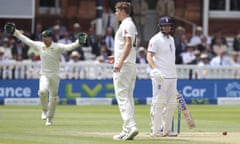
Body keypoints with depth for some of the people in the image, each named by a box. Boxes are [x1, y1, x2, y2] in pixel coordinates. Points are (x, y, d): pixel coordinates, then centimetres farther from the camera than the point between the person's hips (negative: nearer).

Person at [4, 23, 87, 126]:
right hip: (44, 75, 1)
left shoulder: (57, 47, -10)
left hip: (55, 76, -1)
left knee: (53, 98, 5)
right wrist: (15, 32, 11)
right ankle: (45, 110, -2)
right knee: (42, 91, -26)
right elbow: (27, 41, 10)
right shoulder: (40, 45, 1)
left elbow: (68, 47, -26)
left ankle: (49, 118, 24)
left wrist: (78, 43, -44)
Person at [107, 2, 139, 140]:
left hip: (123, 66, -10)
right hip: (131, 65, 10)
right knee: (128, 97, 11)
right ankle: (127, 130, 12)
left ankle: (130, 126, -23)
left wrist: (120, 62, -31)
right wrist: (117, 57, 30)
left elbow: (128, 44, -24)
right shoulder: (132, 25, 19)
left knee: (122, 97, -13)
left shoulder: (126, 24, -12)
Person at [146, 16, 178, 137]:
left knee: (171, 104, 9)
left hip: (172, 76, 8)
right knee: (158, 103, -8)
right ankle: (155, 130, -5)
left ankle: (166, 130, 15)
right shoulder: (156, 39, -7)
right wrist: (155, 69, -31)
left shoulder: (171, 39, 17)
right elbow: (149, 56, -15)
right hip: (160, 77, -8)